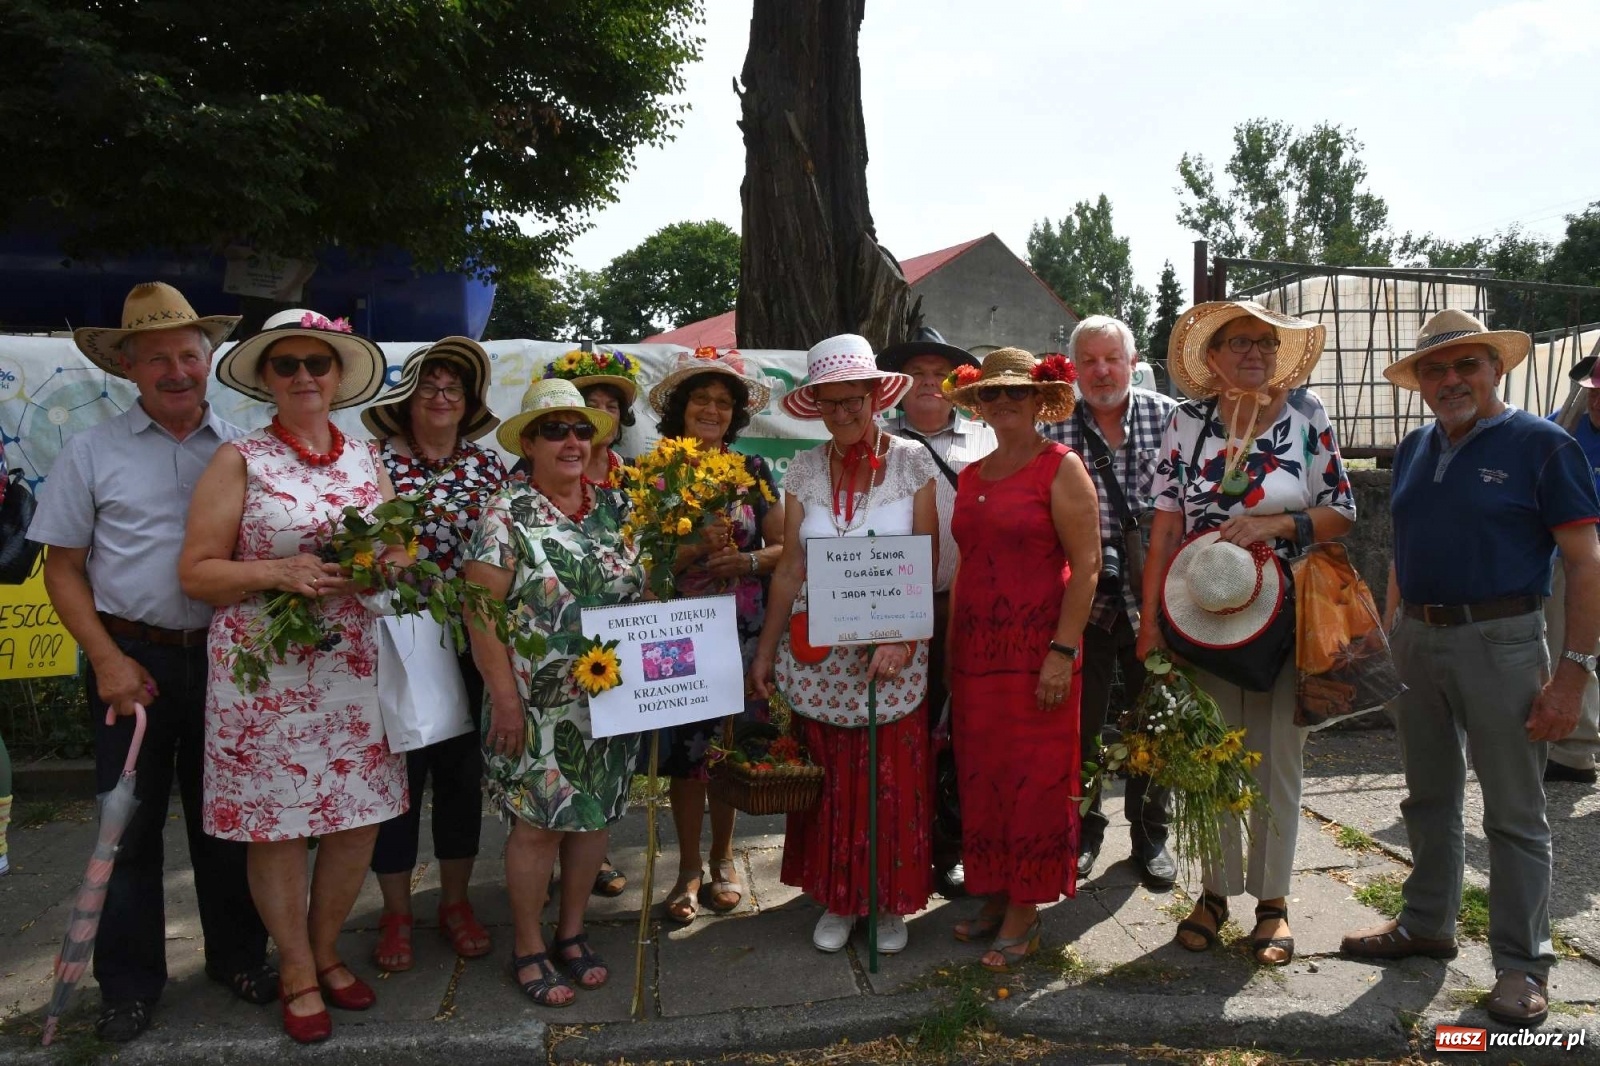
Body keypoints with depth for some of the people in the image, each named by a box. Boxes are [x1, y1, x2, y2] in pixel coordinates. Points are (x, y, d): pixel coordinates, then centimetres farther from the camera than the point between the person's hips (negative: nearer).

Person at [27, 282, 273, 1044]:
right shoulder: (92, 452, 0)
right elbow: (63, 567, 1)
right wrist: (108, 660, -8)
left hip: (224, 657, 1)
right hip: (132, 658, -1)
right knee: (130, 825, 8)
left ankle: (238, 956, 29)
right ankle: (128, 985, 23)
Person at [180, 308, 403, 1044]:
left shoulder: (366, 459, 10)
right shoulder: (239, 461, -2)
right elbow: (196, 572, -4)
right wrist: (278, 573, -19)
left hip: (357, 669, 4)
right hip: (267, 674, -4)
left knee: (360, 819, 8)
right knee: (277, 826, 5)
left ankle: (325, 952, 32)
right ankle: (297, 975, 26)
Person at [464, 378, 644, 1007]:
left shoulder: (614, 507, 7)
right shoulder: (507, 515, -8)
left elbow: (645, 588, 13)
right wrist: (504, 697, -15)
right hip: (538, 706, -5)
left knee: (594, 814, 12)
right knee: (538, 823, 1)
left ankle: (572, 931, 31)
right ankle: (527, 948, 21)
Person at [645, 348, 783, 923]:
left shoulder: (753, 470, 6)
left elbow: (784, 547, 5)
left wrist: (749, 560, -13)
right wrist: (698, 547, -17)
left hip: (742, 630, 1)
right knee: (684, 746, 2)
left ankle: (722, 859, 26)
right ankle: (689, 868, 18)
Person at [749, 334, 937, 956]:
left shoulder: (911, 461, -3)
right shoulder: (805, 469, 4)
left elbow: (927, 564, -5)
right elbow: (791, 567, 6)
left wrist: (901, 640, -16)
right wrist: (766, 650, 4)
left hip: (892, 649, -2)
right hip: (817, 653, 2)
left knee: (893, 779, 4)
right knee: (827, 779, 8)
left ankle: (891, 902, 24)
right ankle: (836, 898, 26)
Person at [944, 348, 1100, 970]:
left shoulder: (1061, 468, -4)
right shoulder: (971, 477, 14)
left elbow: (1086, 564, -10)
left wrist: (1063, 650, -16)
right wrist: (952, 649, 13)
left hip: (1037, 650, -6)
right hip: (976, 650, 6)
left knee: (1032, 779, 1)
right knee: (982, 777, 10)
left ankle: (1023, 914, 14)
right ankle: (995, 898, 24)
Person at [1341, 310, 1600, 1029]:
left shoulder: (1541, 445, -7)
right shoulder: (1414, 450, 11)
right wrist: (1390, 635, 12)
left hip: (1499, 641, -6)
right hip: (1417, 639, 6)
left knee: (1514, 813, 3)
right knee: (1429, 797, 17)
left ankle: (1522, 964, 16)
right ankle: (1427, 923, 32)